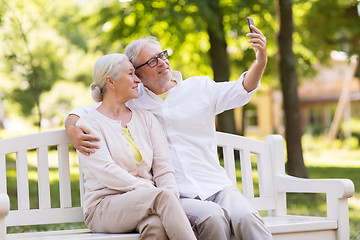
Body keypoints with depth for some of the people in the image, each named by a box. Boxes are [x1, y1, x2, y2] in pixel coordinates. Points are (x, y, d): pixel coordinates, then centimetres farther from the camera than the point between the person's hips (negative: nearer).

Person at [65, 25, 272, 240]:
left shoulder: (199, 88, 11)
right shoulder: (131, 102, 10)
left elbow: (241, 90, -3)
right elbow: (80, 112, 14)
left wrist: (261, 61, -22)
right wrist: (73, 130, -11)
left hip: (217, 188, 2)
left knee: (245, 217, -29)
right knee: (212, 217, -32)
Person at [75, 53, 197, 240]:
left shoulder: (146, 118, 18)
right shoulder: (88, 124, 2)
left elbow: (163, 168, 8)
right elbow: (107, 173, -12)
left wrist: (171, 194, -15)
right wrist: (152, 191, -21)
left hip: (145, 203, 4)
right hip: (104, 207, -3)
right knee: (162, 195, -33)